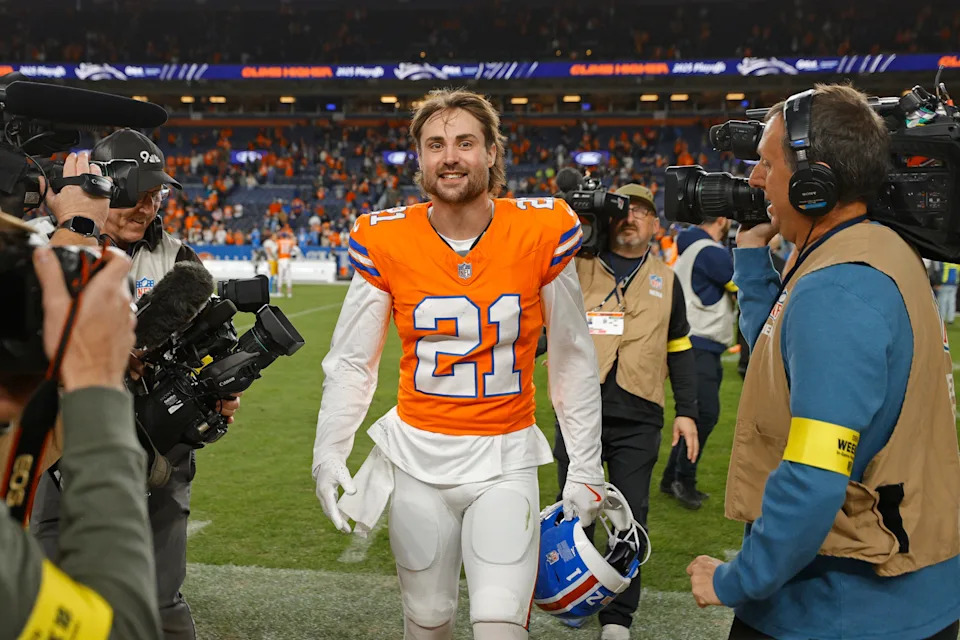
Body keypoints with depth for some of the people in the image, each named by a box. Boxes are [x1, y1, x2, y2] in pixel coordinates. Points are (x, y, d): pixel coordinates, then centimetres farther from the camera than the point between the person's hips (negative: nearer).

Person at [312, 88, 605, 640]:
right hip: (418, 455, 1)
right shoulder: (386, 241, -6)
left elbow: (574, 359, 0)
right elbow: (352, 361, 4)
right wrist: (329, 452, -5)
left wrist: (586, 467, 2)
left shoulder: (542, 232, -9)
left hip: (504, 459, -1)